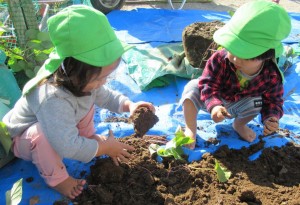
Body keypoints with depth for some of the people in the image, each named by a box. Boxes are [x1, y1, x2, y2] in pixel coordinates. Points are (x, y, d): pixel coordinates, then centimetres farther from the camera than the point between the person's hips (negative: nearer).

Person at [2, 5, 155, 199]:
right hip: (23, 139, -6)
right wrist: (105, 147, -33)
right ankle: (56, 178, -13)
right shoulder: (54, 100, -47)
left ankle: (90, 140, 7)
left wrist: (129, 105, -20)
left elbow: (104, 95, -3)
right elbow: (68, 147, -47)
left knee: (88, 102, -7)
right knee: (42, 135, -39)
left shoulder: (80, 80, -21)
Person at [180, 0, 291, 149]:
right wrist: (214, 105, -51)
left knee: (258, 102, -24)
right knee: (192, 88, -29)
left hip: (235, 106, 3)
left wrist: (271, 118, -36)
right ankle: (190, 129, -9)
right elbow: (208, 85, -33)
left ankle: (239, 125, 11)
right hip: (214, 100, -2)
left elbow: (273, 100, -15)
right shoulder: (220, 59, -35)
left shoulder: (271, 75, -28)